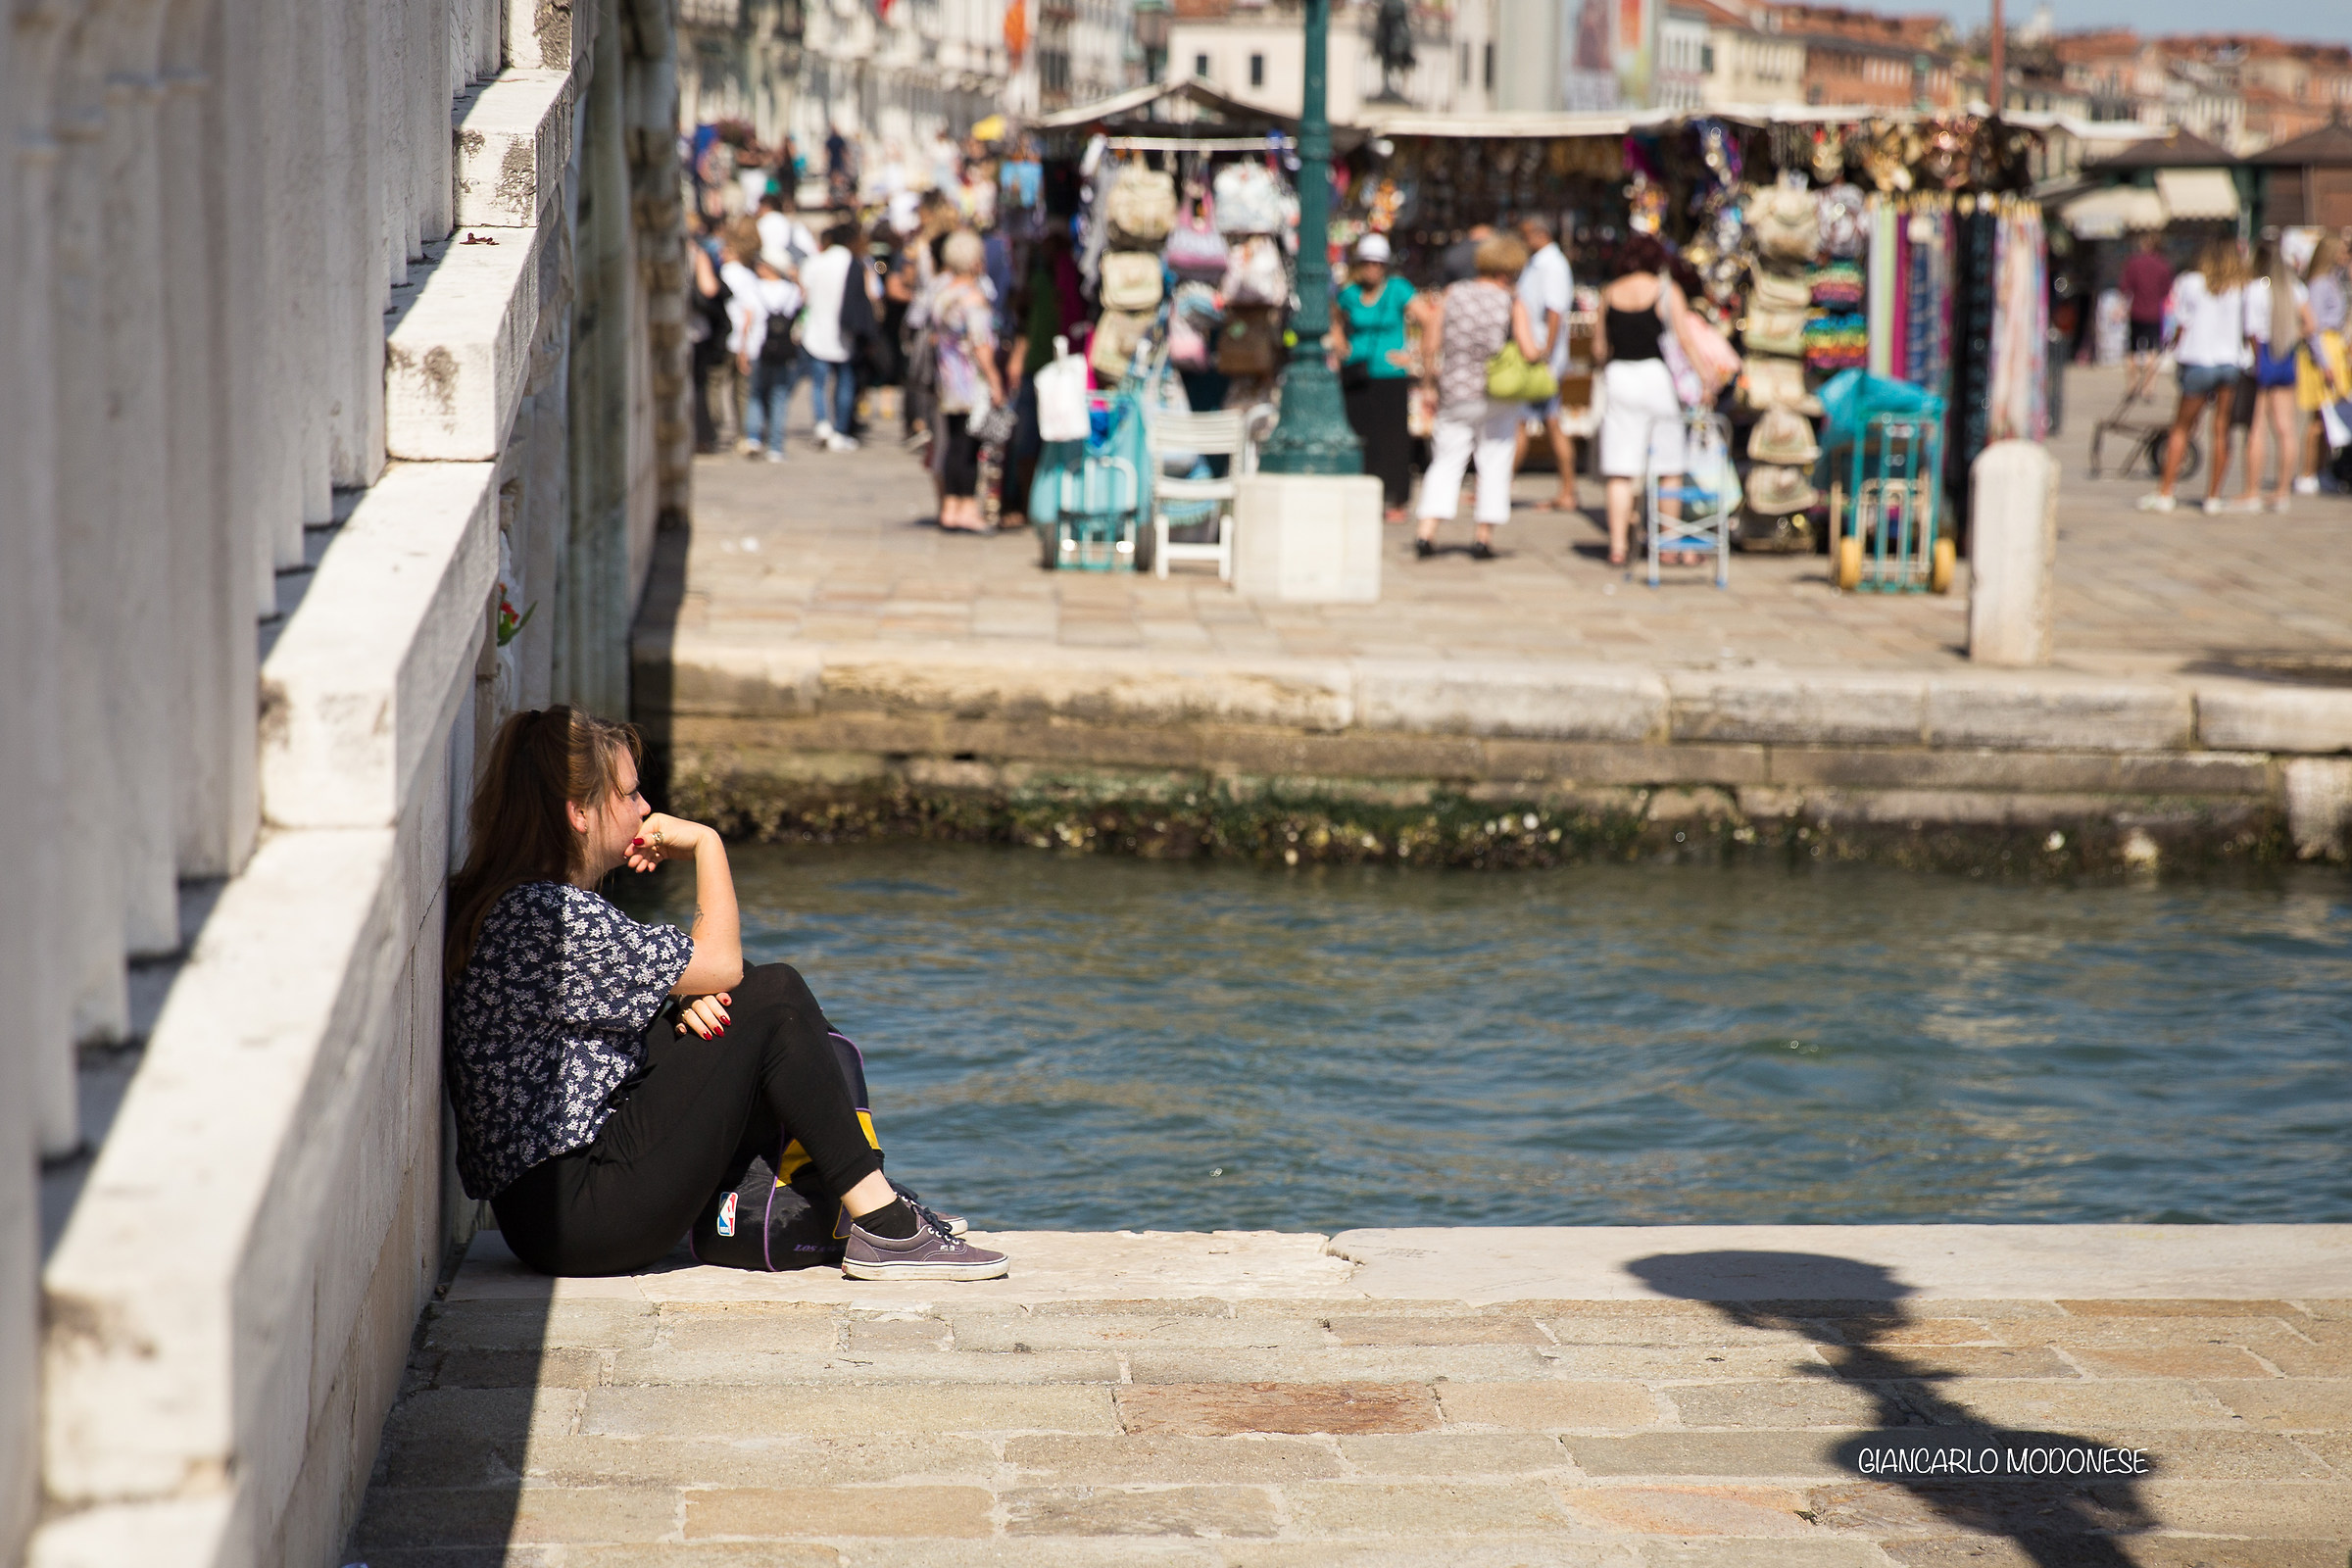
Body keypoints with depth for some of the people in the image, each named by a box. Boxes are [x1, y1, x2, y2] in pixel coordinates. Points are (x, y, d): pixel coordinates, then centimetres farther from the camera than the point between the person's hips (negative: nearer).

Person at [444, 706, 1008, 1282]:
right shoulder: (548, 913, -19)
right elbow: (722, 964, -11)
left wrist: (681, 1003, -3)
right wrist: (705, 842, 2)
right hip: (575, 1213, -11)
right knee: (773, 996, -10)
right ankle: (886, 1231, -7)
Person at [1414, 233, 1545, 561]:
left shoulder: (1453, 295, 0)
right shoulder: (1512, 304, -7)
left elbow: (1430, 347, -1)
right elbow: (1530, 351, -16)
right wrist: (1542, 349, 5)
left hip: (1454, 396, 2)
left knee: (1446, 462, 8)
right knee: (1494, 463, 9)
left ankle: (1426, 533, -4)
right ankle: (1484, 537, 9)